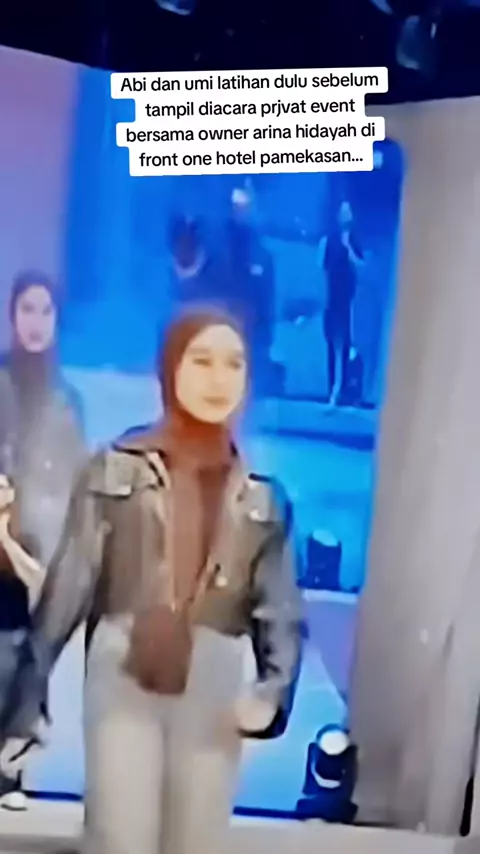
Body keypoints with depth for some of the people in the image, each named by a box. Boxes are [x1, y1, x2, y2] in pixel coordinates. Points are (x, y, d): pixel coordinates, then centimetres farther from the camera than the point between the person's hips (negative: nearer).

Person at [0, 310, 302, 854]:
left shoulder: (262, 496, 6)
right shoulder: (115, 470, 1)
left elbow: (280, 609, 5)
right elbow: (69, 584, 0)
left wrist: (273, 691, -11)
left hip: (214, 691, 2)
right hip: (123, 678, -2)